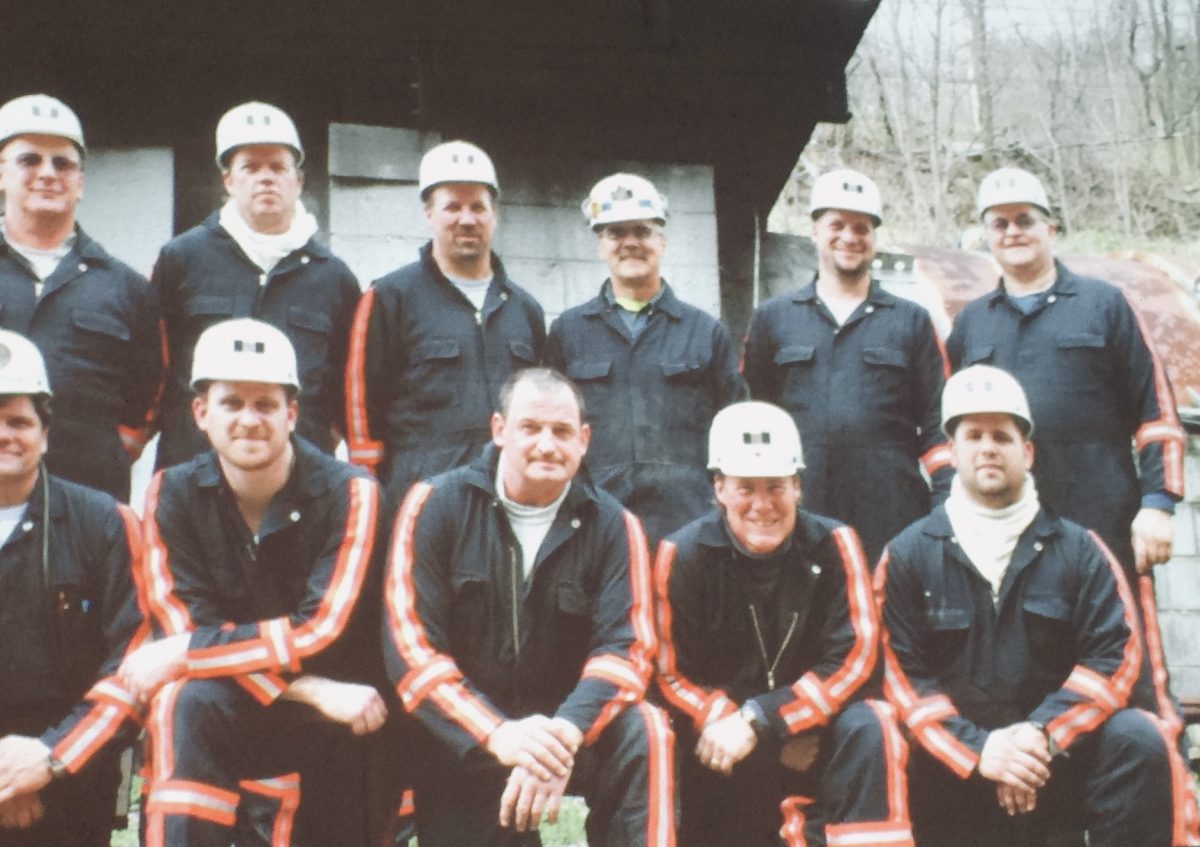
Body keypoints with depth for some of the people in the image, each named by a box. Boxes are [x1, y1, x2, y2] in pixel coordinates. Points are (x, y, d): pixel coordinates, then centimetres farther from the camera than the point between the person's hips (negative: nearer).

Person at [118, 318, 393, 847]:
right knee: (188, 701, -30)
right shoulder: (173, 495, -5)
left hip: (336, 727, 0)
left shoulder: (347, 494, -11)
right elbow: (185, 627, -14)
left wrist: (184, 653, -22)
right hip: (222, 721, 0)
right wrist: (310, 690, -25)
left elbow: (322, 633, -19)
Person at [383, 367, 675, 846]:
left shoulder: (613, 525, -3)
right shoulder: (436, 506, -6)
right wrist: (497, 733, -29)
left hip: (566, 730, 0)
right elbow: (410, 644, -14)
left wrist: (565, 734, -33)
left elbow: (625, 648, -12)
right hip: (461, 740, 0)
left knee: (643, 733, -27)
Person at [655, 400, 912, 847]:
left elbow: (853, 662, -14)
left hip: (815, 732, 0)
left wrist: (758, 722, -24)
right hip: (719, 735, 0)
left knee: (868, 729, -29)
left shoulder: (833, 545, -8)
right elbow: (674, 674, -9)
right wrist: (754, 733, -20)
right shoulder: (683, 555, -10)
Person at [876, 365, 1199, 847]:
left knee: (1139, 741, -27)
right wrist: (976, 747, -18)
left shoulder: (1078, 550, 7)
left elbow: (1114, 657, -4)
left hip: (1061, 758, 1)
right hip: (953, 766, 0)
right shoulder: (909, 555, 4)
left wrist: (1042, 733, -19)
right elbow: (904, 672, -3)